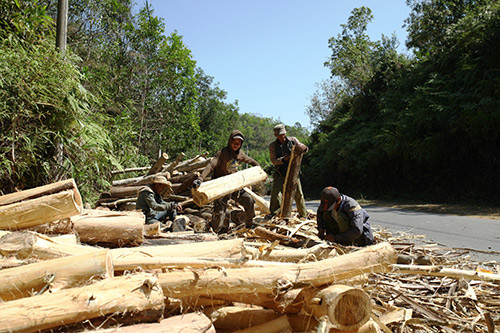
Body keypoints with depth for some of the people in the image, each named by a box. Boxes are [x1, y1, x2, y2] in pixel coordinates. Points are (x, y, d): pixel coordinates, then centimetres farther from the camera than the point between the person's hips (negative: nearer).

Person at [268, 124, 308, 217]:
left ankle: (303, 215, 17)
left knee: (298, 193, 4)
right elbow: (273, 160, -11)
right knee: (275, 192, -11)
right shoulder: (272, 146, -4)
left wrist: (304, 148, -19)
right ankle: (273, 213, 5)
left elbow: (304, 148, 7)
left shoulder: (293, 140, 1)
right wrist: (283, 159, -29)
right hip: (280, 174, -1)